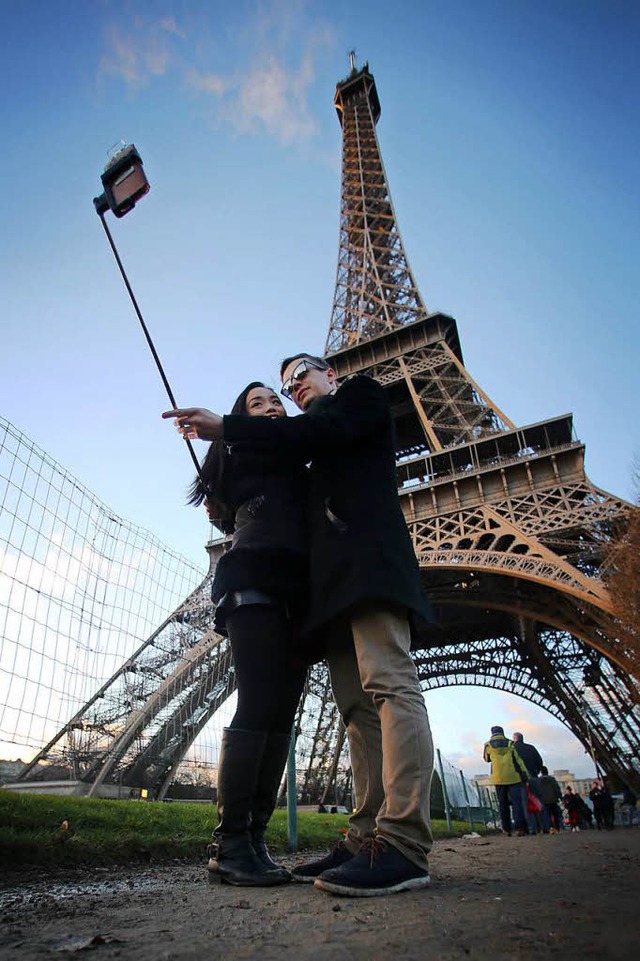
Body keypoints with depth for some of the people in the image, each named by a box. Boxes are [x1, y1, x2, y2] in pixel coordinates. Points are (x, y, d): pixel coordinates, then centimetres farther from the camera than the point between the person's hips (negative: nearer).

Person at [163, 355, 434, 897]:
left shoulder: (363, 392, 16)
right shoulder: (319, 450, 35)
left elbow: (324, 430, -5)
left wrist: (226, 427, -5)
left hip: (368, 557, -8)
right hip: (336, 578, 8)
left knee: (389, 681, -17)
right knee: (357, 704, 1)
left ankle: (403, 843, -19)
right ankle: (367, 838, 2)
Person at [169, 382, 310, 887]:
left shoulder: (298, 469, 30)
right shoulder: (240, 452, 16)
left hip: (297, 596, 6)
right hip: (256, 586, -6)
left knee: (280, 715, -2)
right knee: (259, 707, -15)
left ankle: (254, 841, 2)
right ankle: (230, 843, -8)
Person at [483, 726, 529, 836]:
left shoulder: (488, 745, 7)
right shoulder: (510, 743, 7)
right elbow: (518, 759, 1)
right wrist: (525, 775, 1)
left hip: (498, 777, 0)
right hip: (513, 776, 0)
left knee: (503, 803, 10)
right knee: (517, 802, 0)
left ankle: (507, 829, 11)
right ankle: (520, 828, -11)